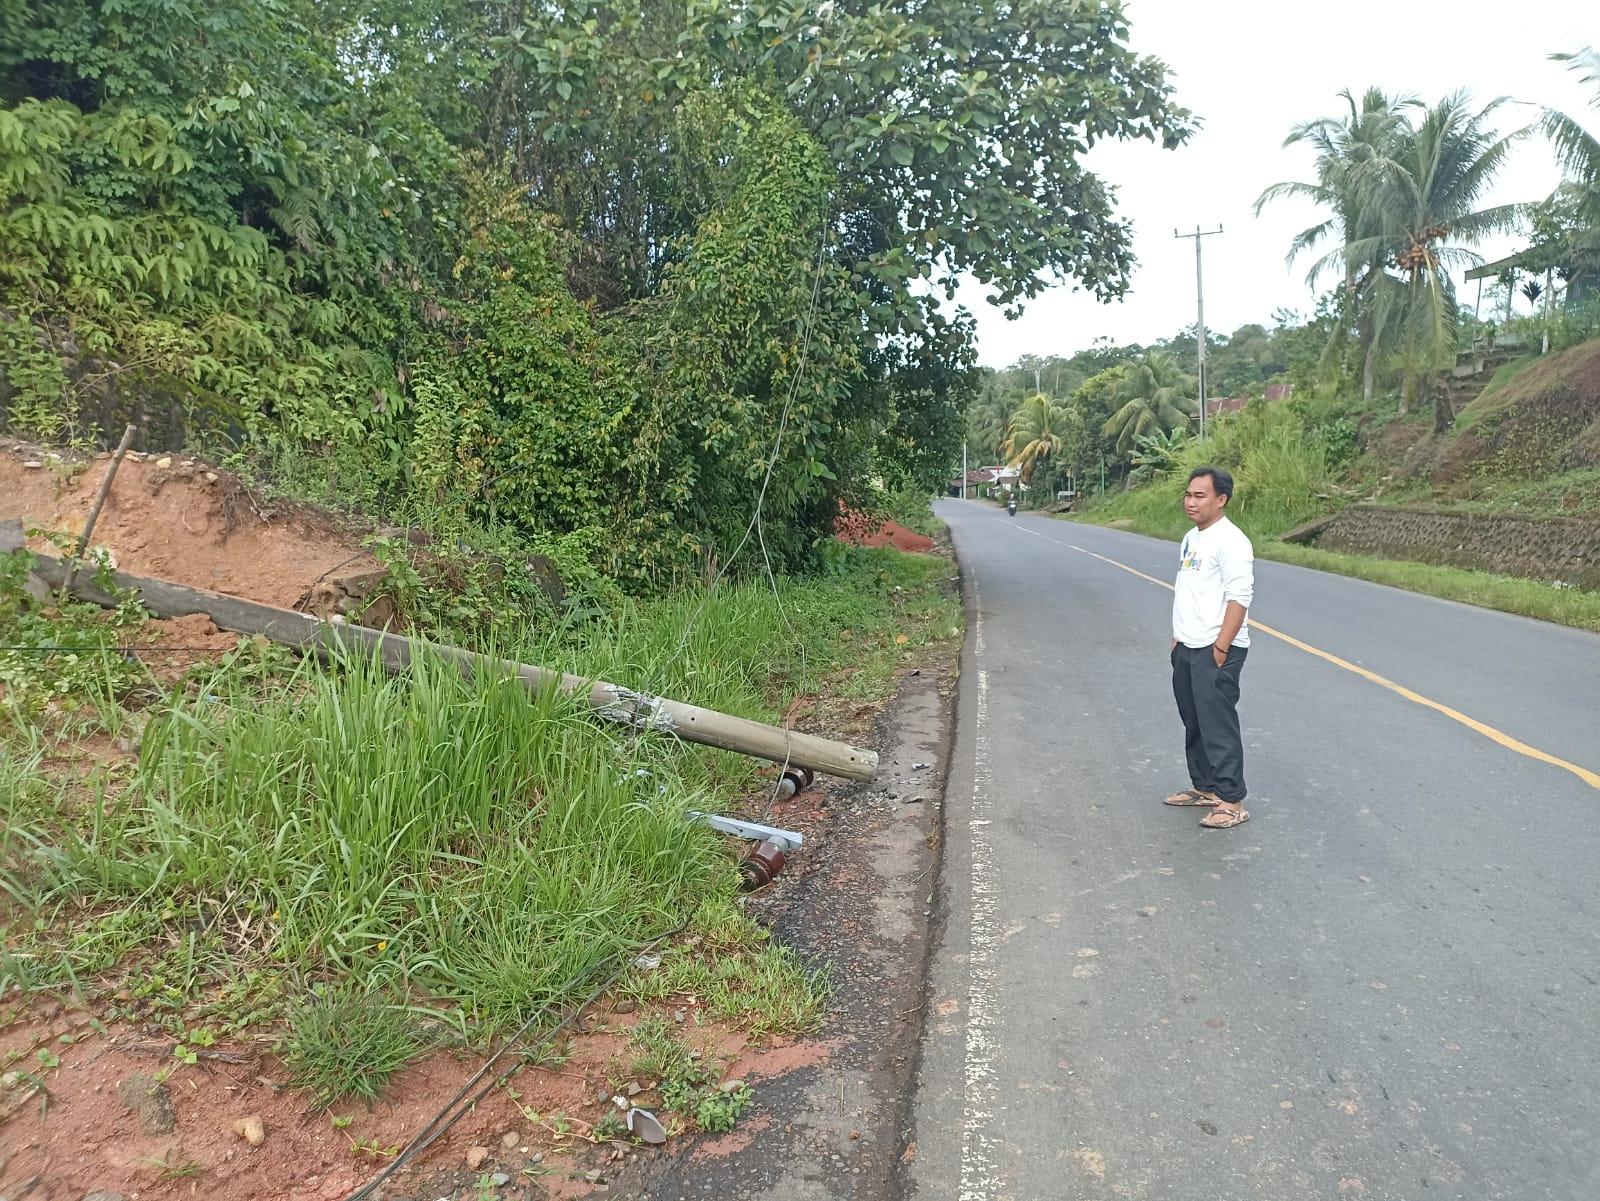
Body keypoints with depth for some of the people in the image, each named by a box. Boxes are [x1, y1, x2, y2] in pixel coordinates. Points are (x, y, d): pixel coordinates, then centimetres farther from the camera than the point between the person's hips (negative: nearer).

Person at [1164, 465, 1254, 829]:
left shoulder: (1230, 540, -15)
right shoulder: (1192, 538, 15)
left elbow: (1239, 597, -21)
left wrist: (1222, 646, -22)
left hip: (1215, 650, -10)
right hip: (1187, 648, 10)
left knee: (1218, 726, -7)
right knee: (1194, 723, 17)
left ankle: (1232, 802, -1)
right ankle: (1203, 786, 29)